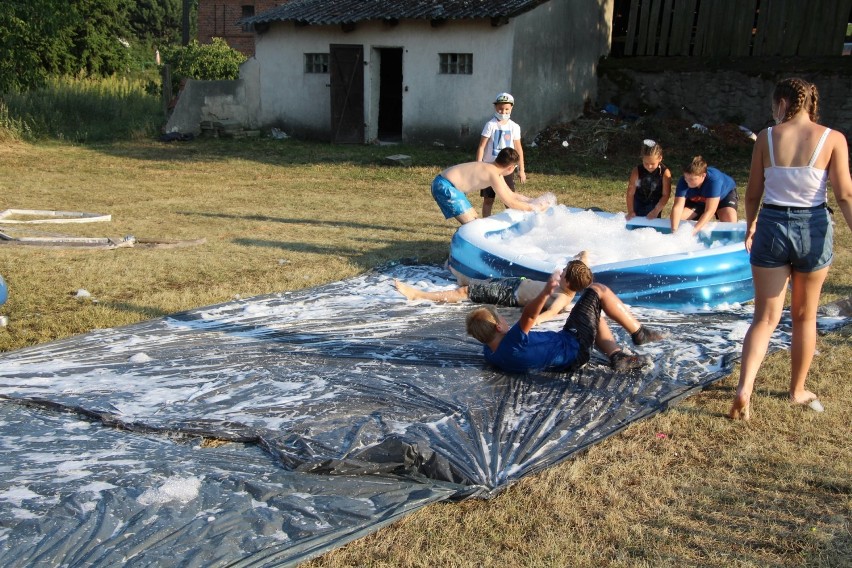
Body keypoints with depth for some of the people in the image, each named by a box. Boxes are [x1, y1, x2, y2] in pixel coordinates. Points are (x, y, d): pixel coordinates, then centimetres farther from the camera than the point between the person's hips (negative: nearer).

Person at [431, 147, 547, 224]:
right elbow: (510, 203, -17)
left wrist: (535, 201, 16)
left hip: (446, 184, 10)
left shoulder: (493, 169, 11)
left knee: (474, 219, 16)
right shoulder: (493, 174, -18)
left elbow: (511, 195, 20)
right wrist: (534, 207, -8)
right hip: (444, 186, -10)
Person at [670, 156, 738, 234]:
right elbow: (677, 207, -39)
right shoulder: (683, 181, -34)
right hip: (697, 200, 3)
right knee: (676, 220, -15)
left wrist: (693, 231, -56)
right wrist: (674, 231, -54)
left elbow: (709, 212, -45)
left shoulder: (714, 180, -43)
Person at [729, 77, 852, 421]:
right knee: (805, 316, 17)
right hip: (814, 229, 0)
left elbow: (753, 193, 3)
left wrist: (750, 228, 18)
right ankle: (798, 390, 31)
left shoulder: (766, 138, -3)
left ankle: (744, 389, -11)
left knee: (765, 317, 6)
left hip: (772, 226, 0)